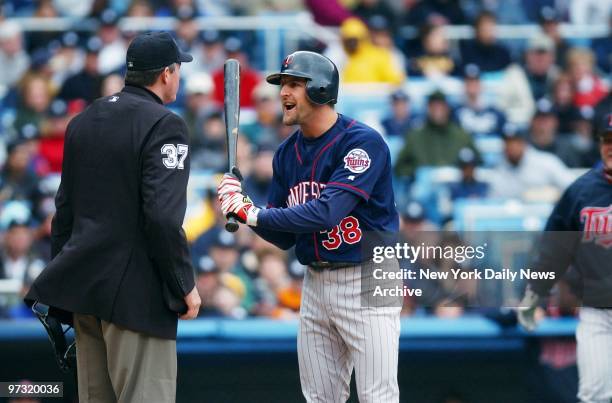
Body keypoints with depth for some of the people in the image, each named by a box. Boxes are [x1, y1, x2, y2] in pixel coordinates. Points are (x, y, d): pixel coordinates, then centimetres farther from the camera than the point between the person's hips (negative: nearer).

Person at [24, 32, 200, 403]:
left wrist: (62, 284, 23)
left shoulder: (83, 121, 14)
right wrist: (185, 286, -11)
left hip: (81, 286, 8)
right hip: (136, 291, -8)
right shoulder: (164, 125, -11)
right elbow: (162, 217, -19)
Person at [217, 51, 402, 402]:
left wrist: (256, 215, -19)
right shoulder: (287, 153, 8)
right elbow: (284, 238, 11)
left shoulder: (363, 143, -15)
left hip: (367, 282, -7)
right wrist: (242, 205, -7)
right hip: (316, 284, 7)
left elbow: (327, 212, -25)